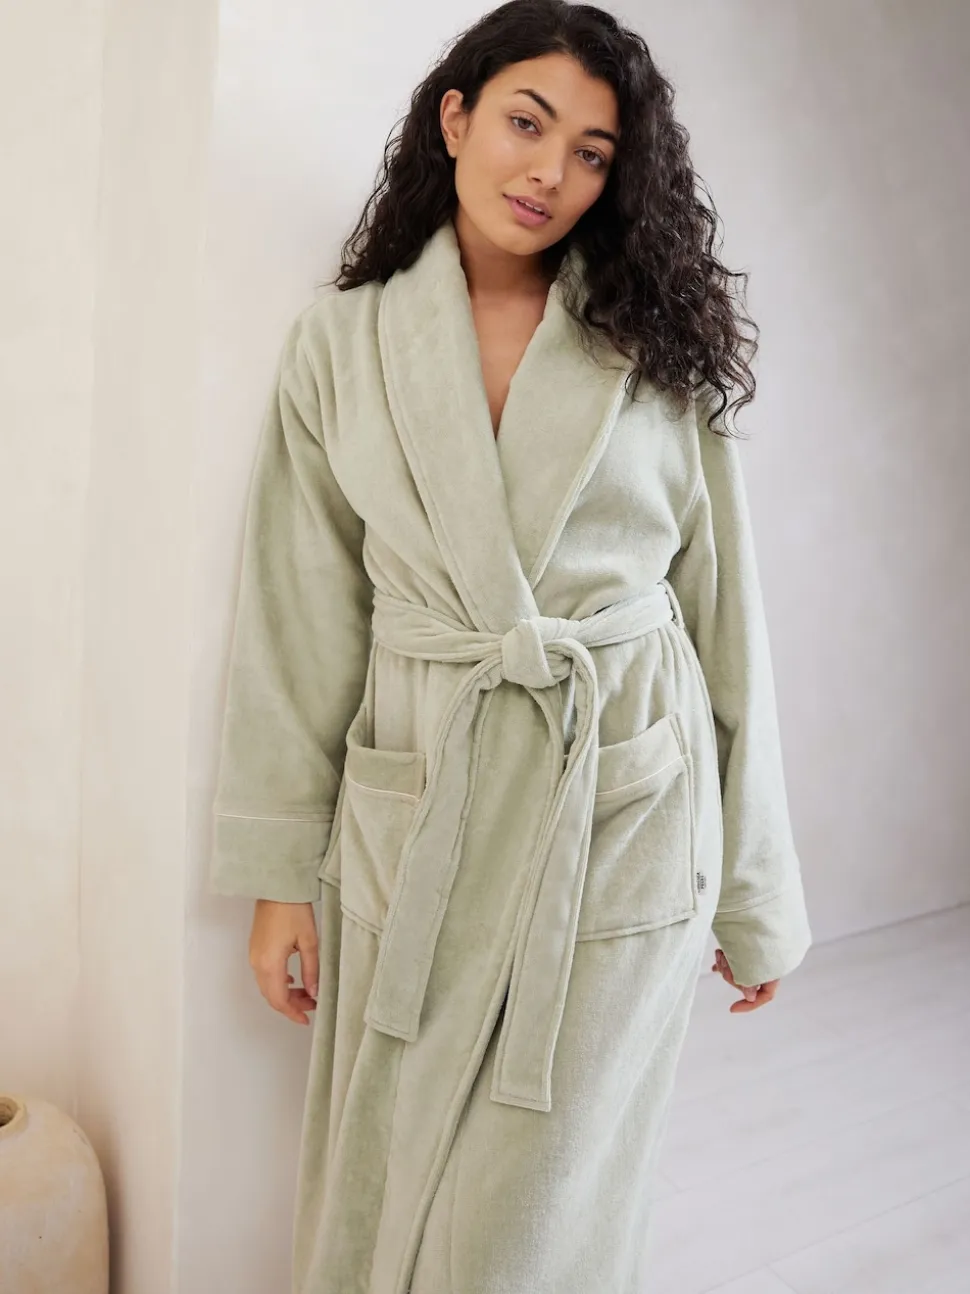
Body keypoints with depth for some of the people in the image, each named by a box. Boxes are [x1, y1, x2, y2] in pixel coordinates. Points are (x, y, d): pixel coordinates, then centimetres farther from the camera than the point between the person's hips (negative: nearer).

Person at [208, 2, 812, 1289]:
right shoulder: (342, 342, 4)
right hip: (412, 817, 1)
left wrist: (757, 893, 5)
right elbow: (301, 621, 3)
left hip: (623, 818, 0)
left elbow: (726, 618, 3)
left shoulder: (657, 355, 3)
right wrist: (280, 872, 2)